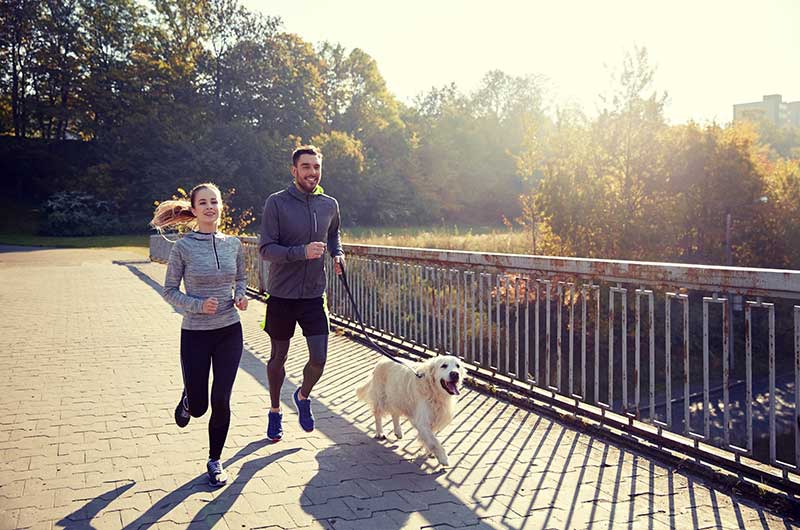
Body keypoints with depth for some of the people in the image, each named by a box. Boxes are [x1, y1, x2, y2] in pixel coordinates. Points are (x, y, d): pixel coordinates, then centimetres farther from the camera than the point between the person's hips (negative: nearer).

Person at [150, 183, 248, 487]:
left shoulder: (233, 244, 1)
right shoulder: (183, 247, -9)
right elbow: (170, 291, -3)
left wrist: (241, 296, -4)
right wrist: (199, 305, -19)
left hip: (229, 332, 2)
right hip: (195, 334, -2)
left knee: (221, 401, 1)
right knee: (199, 407, 6)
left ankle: (215, 461, 23)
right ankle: (188, 399, 44)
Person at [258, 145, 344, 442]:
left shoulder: (330, 205, 3)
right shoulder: (277, 203, -10)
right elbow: (265, 249, -15)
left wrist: (337, 254, 3)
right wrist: (302, 252, -29)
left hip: (314, 295, 3)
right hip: (282, 295, -3)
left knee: (319, 359, -1)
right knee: (278, 357, 12)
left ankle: (303, 396, 32)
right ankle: (275, 411, 35)